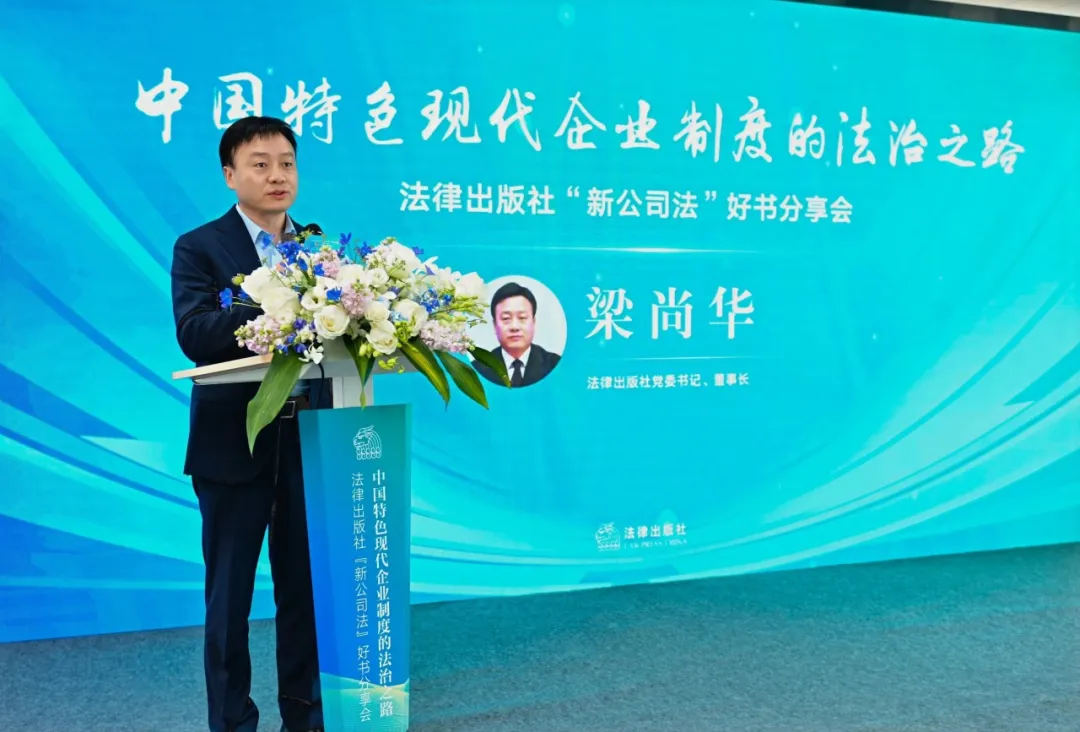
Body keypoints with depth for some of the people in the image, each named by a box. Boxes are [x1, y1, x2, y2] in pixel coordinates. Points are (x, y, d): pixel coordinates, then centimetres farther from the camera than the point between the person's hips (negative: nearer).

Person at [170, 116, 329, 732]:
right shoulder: (199, 248, -3)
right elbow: (195, 335, -19)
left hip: (311, 440, 4)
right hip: (235, 444, -3)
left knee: (306, 588, 14)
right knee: (230, 594, 9)